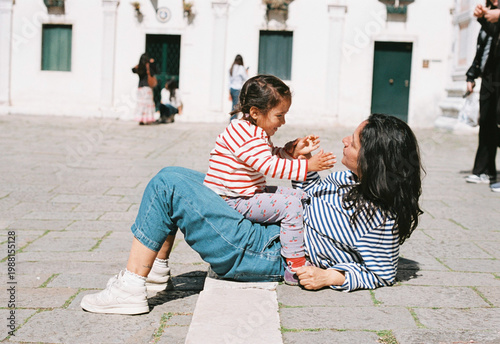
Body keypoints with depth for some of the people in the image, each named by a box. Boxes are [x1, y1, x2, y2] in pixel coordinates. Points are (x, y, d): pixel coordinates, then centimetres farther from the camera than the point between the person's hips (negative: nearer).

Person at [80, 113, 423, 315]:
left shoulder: (377, 218, -22)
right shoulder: (355, 179, 3)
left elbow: (384, 274, -13)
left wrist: (330, 277, -18)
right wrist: (306, 163, 4)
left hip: (265, 255, -10)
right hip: (273, 222, 10)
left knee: (168, 184, -15)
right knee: (174, 175, 17)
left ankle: (130, 290, -5)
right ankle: (155, 269, 23)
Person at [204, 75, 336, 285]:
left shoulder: (257, 133, 12)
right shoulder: (243, 134, -22)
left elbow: (272, 155, 23)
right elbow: (271, 166, -28)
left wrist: (293, 150, 5)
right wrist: (308, 166, -27)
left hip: (251, 194, 11)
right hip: (233, 202, -11)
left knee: (299, 196, 12)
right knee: (290, 205, -21)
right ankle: (295, 267, -20)